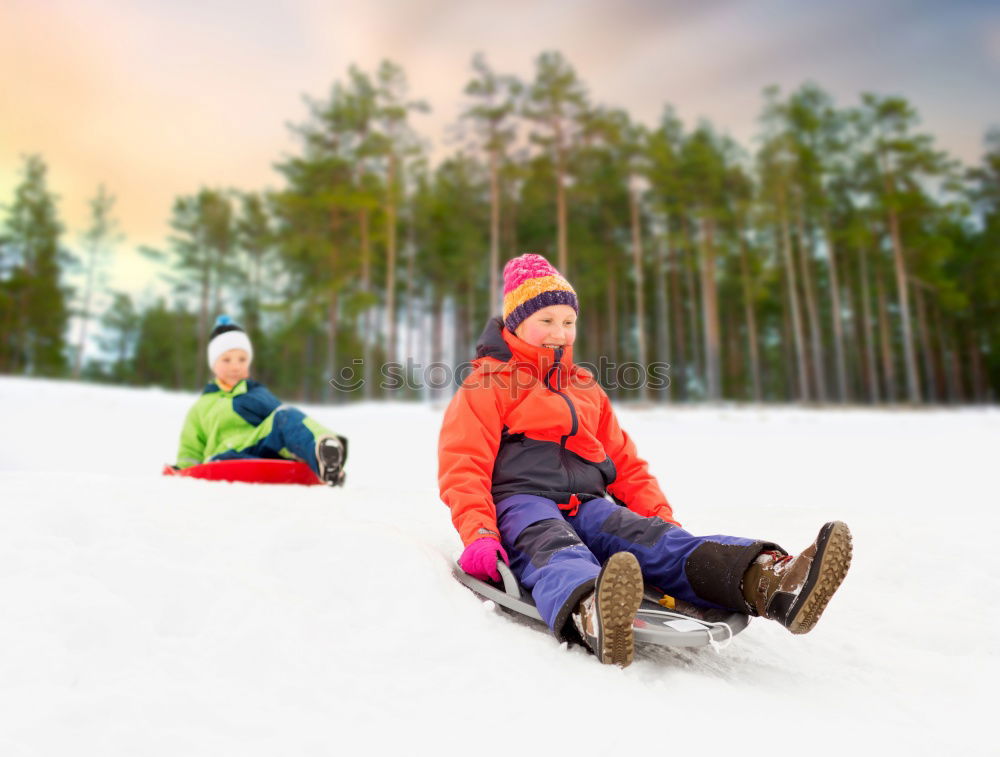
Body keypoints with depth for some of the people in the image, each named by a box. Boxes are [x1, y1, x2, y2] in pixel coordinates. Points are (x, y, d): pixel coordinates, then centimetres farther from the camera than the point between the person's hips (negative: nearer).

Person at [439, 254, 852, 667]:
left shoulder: (586, 389, 25)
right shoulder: (486, 384, 8)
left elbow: (625, 465, 24)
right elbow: (464, 467, -3)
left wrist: (662, 518, 9)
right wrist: (478, 534, -21)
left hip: (587, 506, 4)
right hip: (520, 502, -4)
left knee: (655, 538, -26)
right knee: (558, 552, -38)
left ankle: (768, 581, -51)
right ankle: (592, 613, -71)